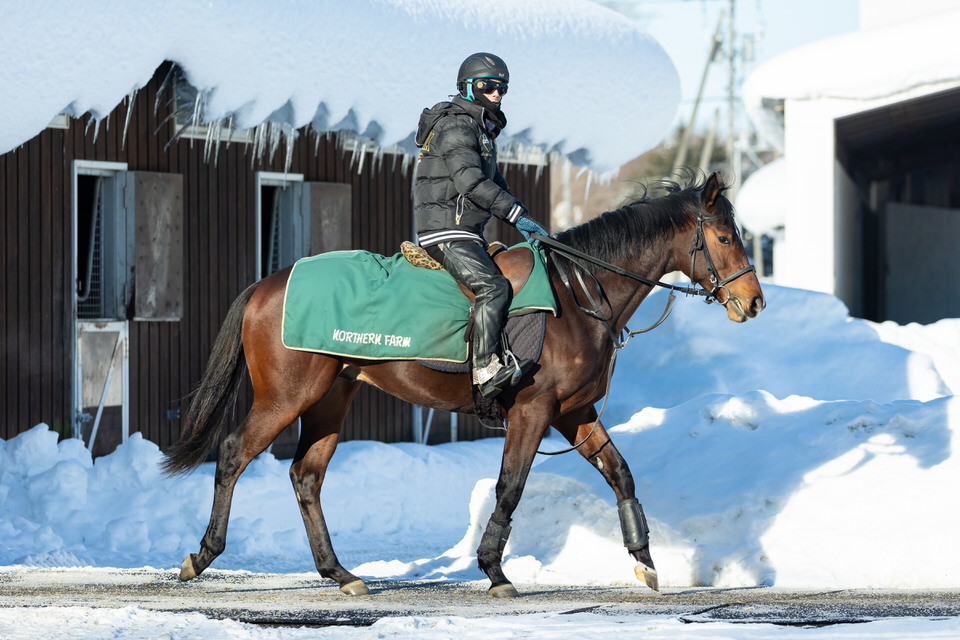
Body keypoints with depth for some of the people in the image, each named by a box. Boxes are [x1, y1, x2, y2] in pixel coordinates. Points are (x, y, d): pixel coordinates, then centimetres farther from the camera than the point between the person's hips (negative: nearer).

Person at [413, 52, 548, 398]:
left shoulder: (483, 129, 22)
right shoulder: (456, 125, -11)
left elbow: (495, 184, 26)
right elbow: (471, 181, -24)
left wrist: (524, 221, 13)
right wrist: (517, 214, -25)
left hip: (468, 233, 11)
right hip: (444, 231, -11)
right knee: (493, 287, -26)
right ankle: (486, 370, -33)